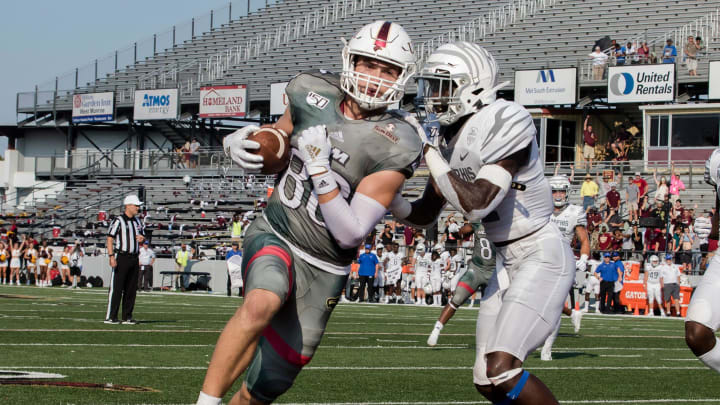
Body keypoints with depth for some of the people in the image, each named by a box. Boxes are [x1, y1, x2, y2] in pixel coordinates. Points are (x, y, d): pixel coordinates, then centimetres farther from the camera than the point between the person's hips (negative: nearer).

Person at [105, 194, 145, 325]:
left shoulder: (137, 221, 15)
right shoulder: (118, 220, -7)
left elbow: (142, 236, 27)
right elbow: (110, 239, -11)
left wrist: (142, 238, 1)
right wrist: (111, 256, -19)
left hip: (134, 258, 7)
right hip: (122, 257, -7)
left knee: (131, 289, 8)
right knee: (116, 288, -7)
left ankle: (127, 317, 13)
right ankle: (110, 317, -5)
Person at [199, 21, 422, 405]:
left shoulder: (395, 147, -16)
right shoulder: (313, 94, -6)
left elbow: (351, 234, -18)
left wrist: (320, 169, -27)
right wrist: (243, 140, -6)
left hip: (322, 270, 0)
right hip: (273, 237, 0)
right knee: (262, 303, -35)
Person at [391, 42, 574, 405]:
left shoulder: (505, 124, -19)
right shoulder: (451, 139, 6)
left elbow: (475, 206, -27)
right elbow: (425, 215, 13)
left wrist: (429, 154, -22)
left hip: (542, 256, -9)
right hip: (508, 264, 9)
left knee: (501, 370, -20)